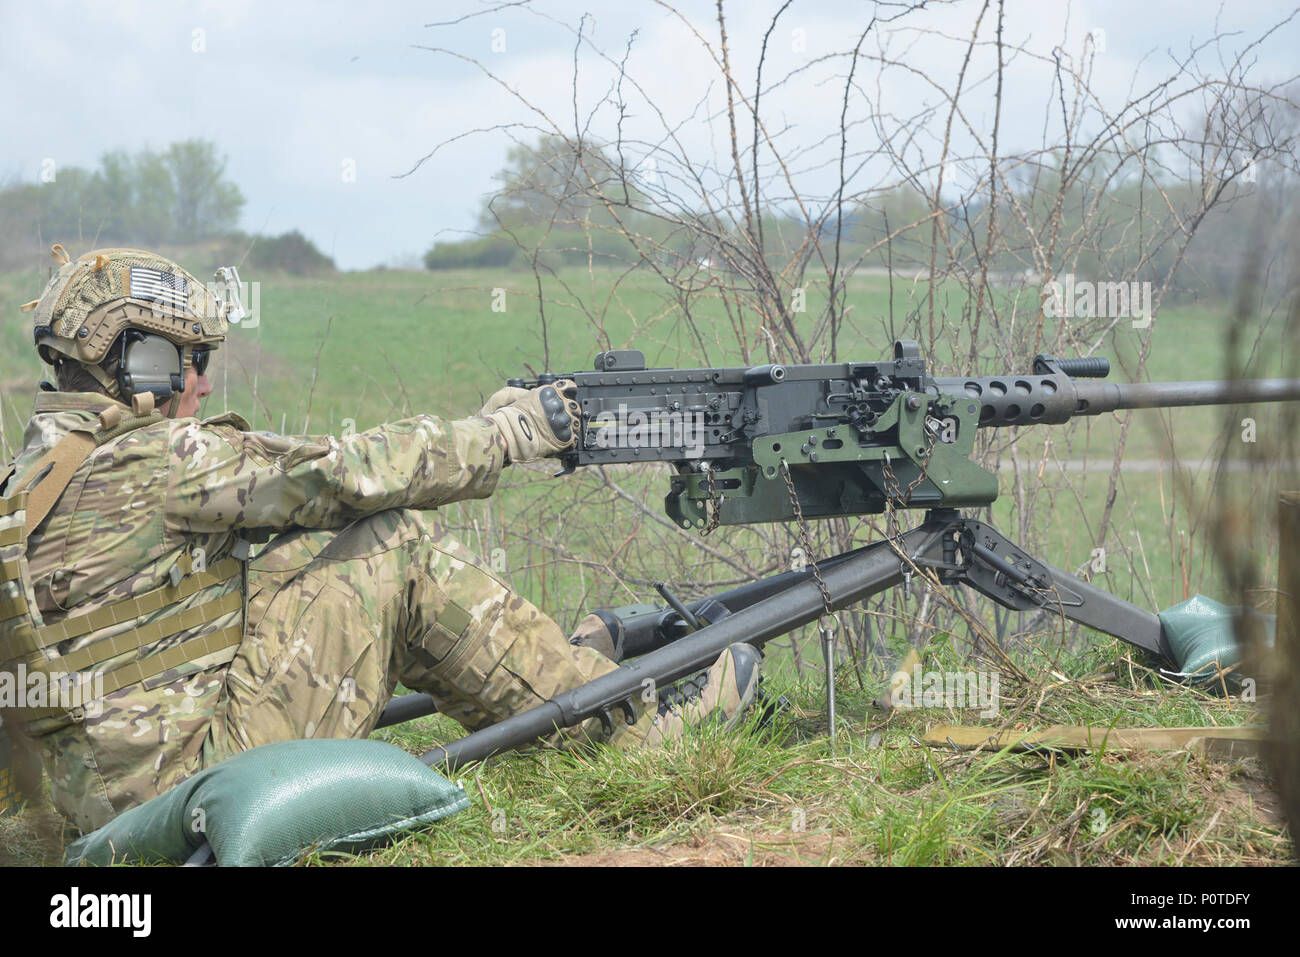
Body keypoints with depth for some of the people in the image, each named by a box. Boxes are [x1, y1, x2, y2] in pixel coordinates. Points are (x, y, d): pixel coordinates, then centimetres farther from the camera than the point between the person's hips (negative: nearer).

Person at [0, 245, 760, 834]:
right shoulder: (154, 461, -14)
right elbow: (341, 475, -15)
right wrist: (508, 431, -2)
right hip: (183, 769, -9)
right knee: (402, 550, -7)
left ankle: (542, 662, 22)